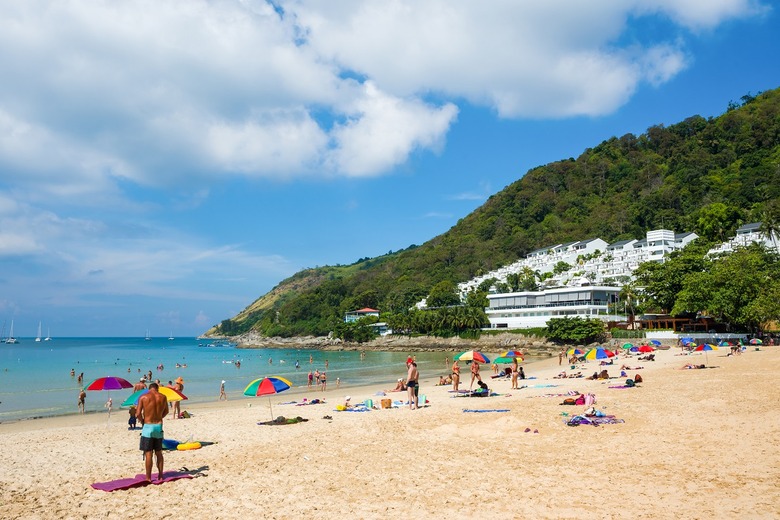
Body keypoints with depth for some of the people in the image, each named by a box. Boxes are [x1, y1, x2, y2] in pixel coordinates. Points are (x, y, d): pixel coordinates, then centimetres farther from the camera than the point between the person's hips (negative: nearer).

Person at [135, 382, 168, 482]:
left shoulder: (143, 397, -5)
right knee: (159, 453, 14)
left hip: (148, 427, -3)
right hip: (159, 427, 3)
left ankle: (148, 478, 4)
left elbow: (138, 414, -9)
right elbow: (166, 411, 16)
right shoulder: (163, 397, 4)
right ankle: (160, 476, 19)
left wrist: (143, 422, 8)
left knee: (148, 453, 1)